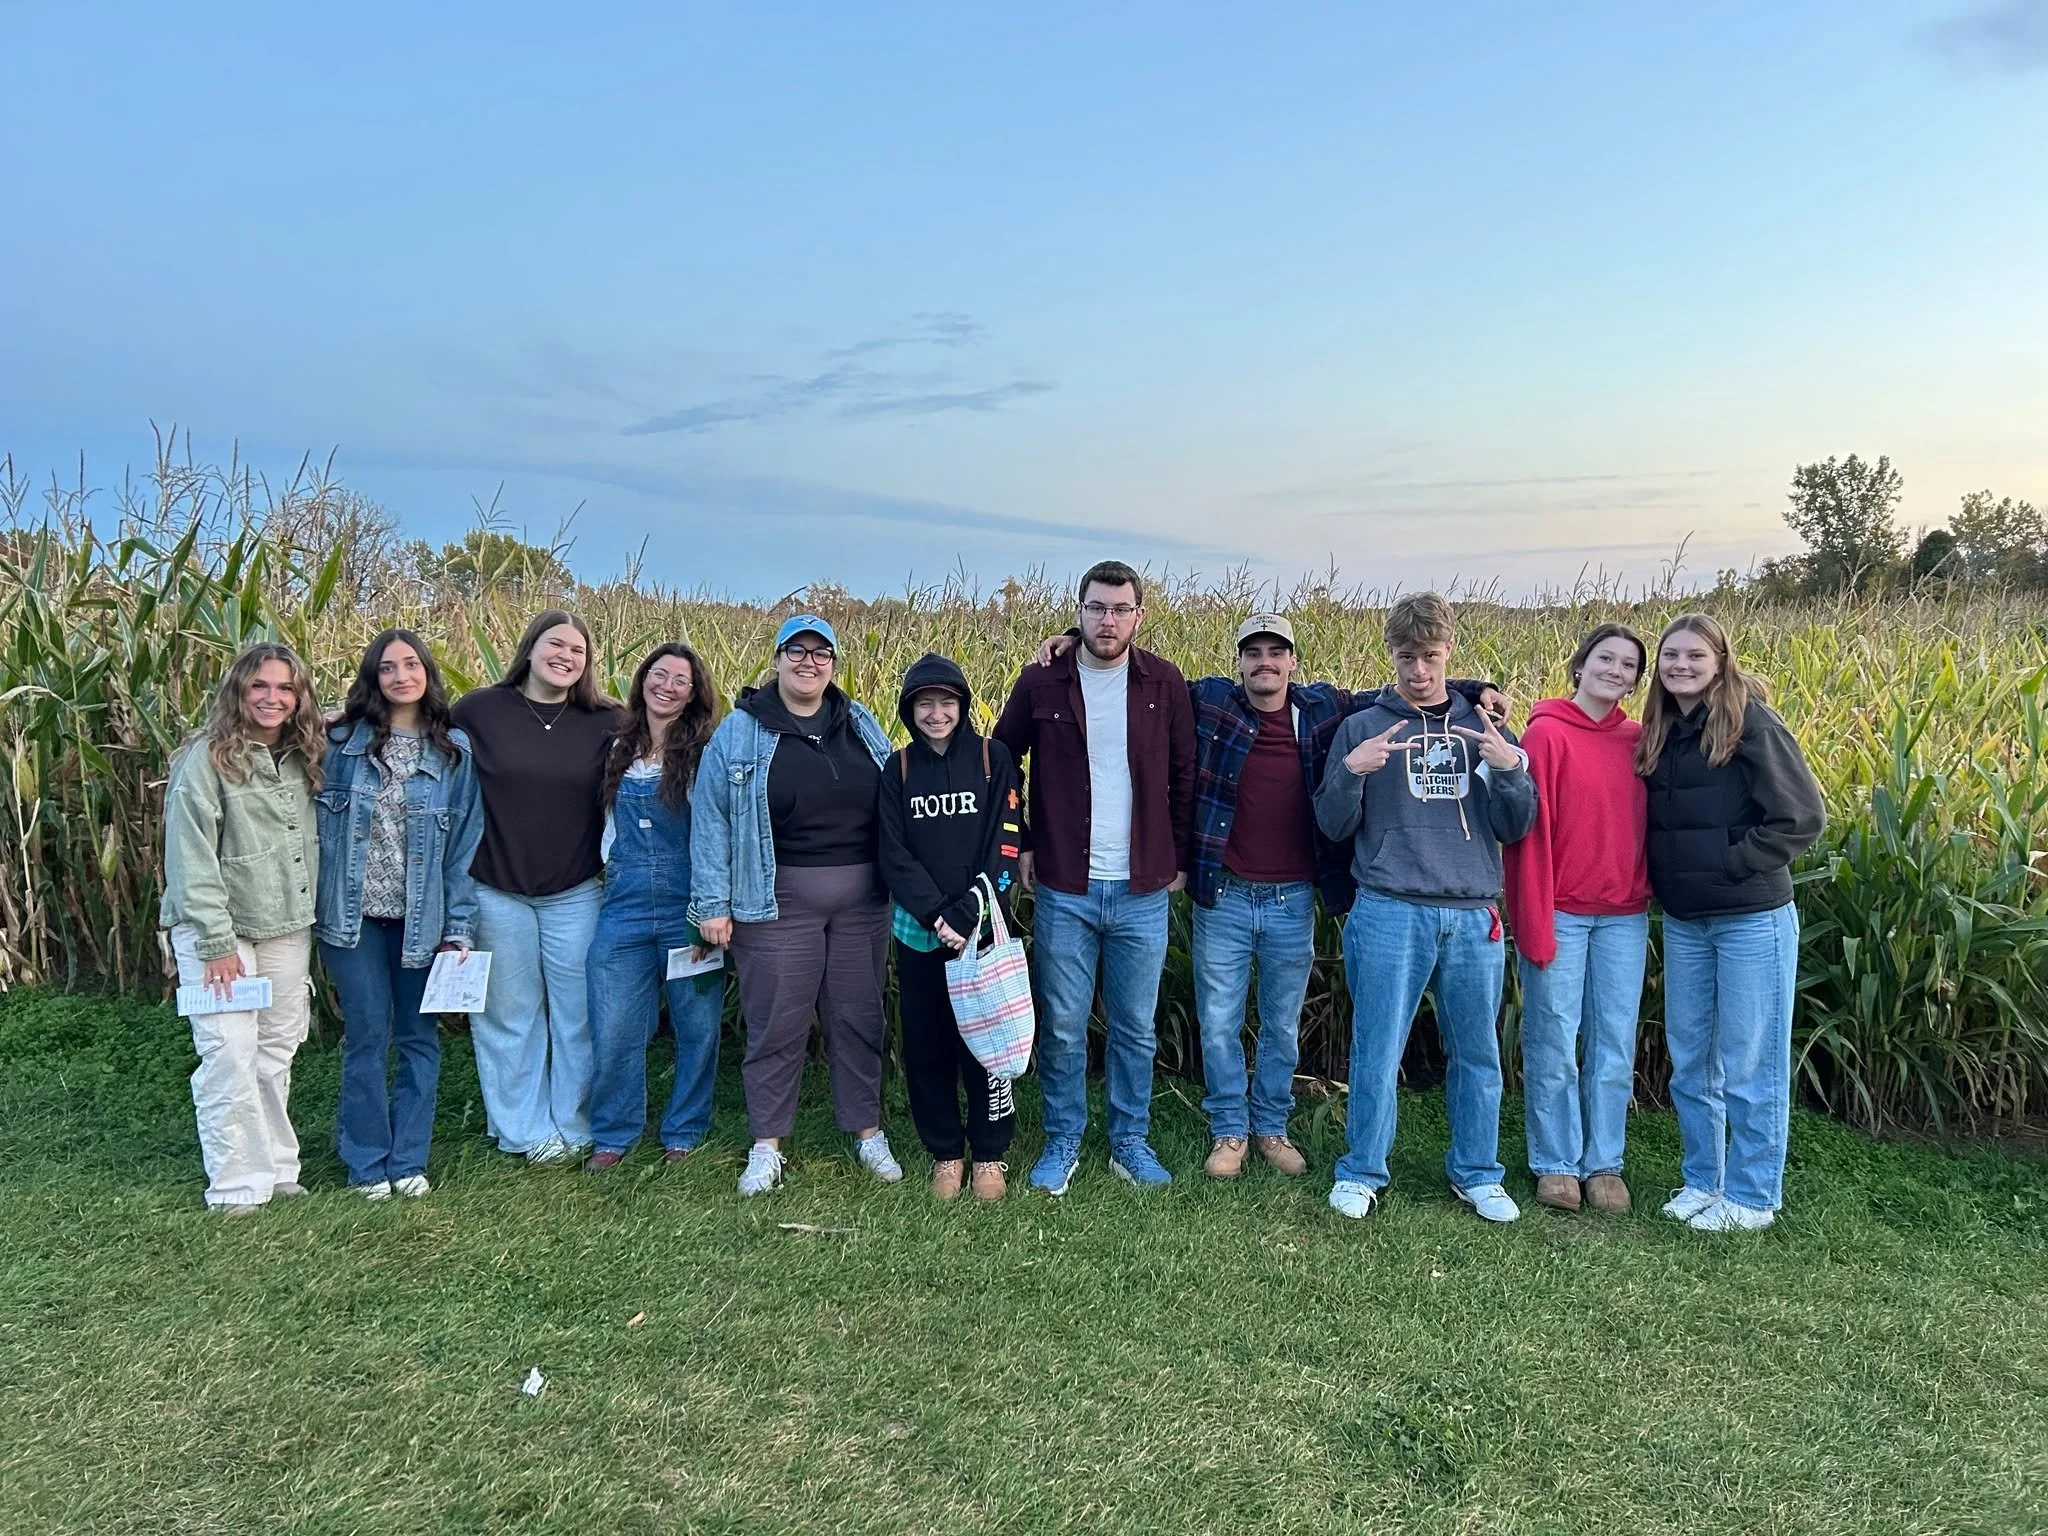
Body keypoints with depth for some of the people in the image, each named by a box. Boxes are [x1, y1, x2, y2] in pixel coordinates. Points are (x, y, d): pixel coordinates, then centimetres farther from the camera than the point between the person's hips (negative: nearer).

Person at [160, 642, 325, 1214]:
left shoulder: (302, 759, 8)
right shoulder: (207, 759, -10)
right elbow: (191, 857, -13)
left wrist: (310, 917, 5)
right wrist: (217, 941, -15)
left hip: (288, 929, 5)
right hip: (219, 930, -5)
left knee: (277, 1054, 10)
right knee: (231, 1055, -7)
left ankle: (278, 1169, 20)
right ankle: (238, 1183, 4)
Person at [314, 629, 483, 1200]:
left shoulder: (455, 750, 1)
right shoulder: (343, 742, 0)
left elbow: (465, 841, 0)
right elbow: (319, 824, 3)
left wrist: (460, 927, -4)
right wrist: (313, 904, -3)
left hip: (422, 918, 1)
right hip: (354, 914, -1)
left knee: (419, 1039, 7)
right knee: (368, 1039, 4)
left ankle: (408, 1160, 20)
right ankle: (368, 1163, 18)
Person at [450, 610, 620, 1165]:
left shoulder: (605, 722, -1)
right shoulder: (477, 711, -4)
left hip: (576, 894, 1)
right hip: (496, 892, -1)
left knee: (578, 1014, 9)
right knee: (507, 1016, 10)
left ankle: (573, 1128, 24)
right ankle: (523, 1130, 24)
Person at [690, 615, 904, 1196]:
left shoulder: (861, 725, 8)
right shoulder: (741, 731, -2)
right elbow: (710, 818, -3)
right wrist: (712, 903, -8)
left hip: (862, 899, 3)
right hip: (777, 903, -3)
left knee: (859, 1015, 11)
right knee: (775, 1021, 4)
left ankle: (867, 1130, 26)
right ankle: (766, 1143, 18)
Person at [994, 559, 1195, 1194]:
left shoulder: (1164, 684, 0)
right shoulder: (1041, 683, -2)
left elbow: (1184, 776, 9)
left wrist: (1180, 856, 6)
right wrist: (1019, 844, 4)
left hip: (1143, 891, 1)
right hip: (1063, 889, -1)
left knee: (1137, 1029, 12)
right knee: (1062, 1028, 9)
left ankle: (1130, 1141, 29)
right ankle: (1063, 1142, 26)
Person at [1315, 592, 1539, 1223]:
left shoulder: (1482, 727, 12)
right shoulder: (1362, 727, 5)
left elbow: (1515, 828, 8)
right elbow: (1333, 826, 3)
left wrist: (1511, 769, -10)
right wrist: (1351, 772, -15)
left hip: (1473, 915, 3)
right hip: (1389, 912, -2)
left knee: (1477, 1052, 10)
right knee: (1377, 1051, 0)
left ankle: (1478, 1174, 25)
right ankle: (1360, 1173, 14)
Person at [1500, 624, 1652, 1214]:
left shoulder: (1640, 739, 6)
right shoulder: (1546, 733, -7)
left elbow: (1650, 825, 14)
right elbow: (1529, 832, -10)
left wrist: (1648, 894, 4)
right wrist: (1534, 927, -13)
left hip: (1624, 917, 4)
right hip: (1560, 914, -4)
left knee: (1615, 1045, 10)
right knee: (1553, 1044, 5)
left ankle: (1604, 1163, 23)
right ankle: (1555, 1164, 19)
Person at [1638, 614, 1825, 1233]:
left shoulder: (1751, 724, -11)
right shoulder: (1660, 734, 8)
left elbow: (1804, 818, -13)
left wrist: (1732, 865, -15)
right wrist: (1666, 880, 2)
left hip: (1753, 920, -6)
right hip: (1682, 922, 7)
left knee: (1749, 1066, 4)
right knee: (1689, 1061, 14)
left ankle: (1752, 1198, 18)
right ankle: (1701, 1181, 29)